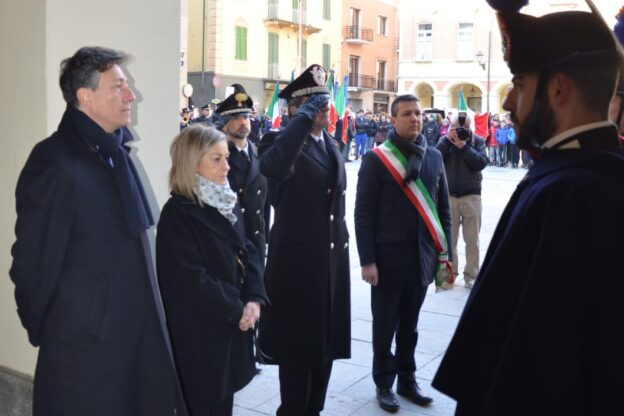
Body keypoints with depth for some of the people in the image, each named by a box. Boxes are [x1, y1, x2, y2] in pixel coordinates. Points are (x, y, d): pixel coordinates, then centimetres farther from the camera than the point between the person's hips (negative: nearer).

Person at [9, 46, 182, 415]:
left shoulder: (115, 152, 9)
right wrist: (44, 332, -5)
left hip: (138, 335, 8)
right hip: (86, 346, -7)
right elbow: (33, 262, -15)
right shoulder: (55, 163, -18)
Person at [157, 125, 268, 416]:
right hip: (199, 331, -7)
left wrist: (254, 299, -8)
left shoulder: (228, 204, 8)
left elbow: (247, 253, 8)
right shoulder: (178, 212, -16)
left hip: (233, 325, 7)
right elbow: (192, 280, -20)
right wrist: (237, 311, -14)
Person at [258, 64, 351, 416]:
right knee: (297, 346, 4)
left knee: (326, 341, 16)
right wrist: (305, 118, -28)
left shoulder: (332, 144, 13)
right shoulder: (280, 141, -10)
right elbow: (274, 166, -36)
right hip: (297, 260, -7)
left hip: (332, 258, 8)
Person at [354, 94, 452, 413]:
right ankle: (384, 384, 24)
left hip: (422, 257, 4)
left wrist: (444, 252, 7)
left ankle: (407, 380, 30)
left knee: (409, 325, 16)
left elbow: (443, 209, 11)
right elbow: (363, 214, -8)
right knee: (385, 325, 9)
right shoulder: (376, 159, -7)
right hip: (388, 257, -4)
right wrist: (367, 260, -13)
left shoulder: (434, 157, 7)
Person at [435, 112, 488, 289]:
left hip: (472, 196, -1)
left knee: (472, 240, 4)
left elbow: (482, 162, -14)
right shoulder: (445, 140, 4)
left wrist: (463, 146, -17)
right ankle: (449, 273, 19)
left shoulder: (477, 140, 1)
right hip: (448, 195, 1)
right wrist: (448, 140, -15)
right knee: (449, 238, 8)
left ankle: (471, 275, 13)